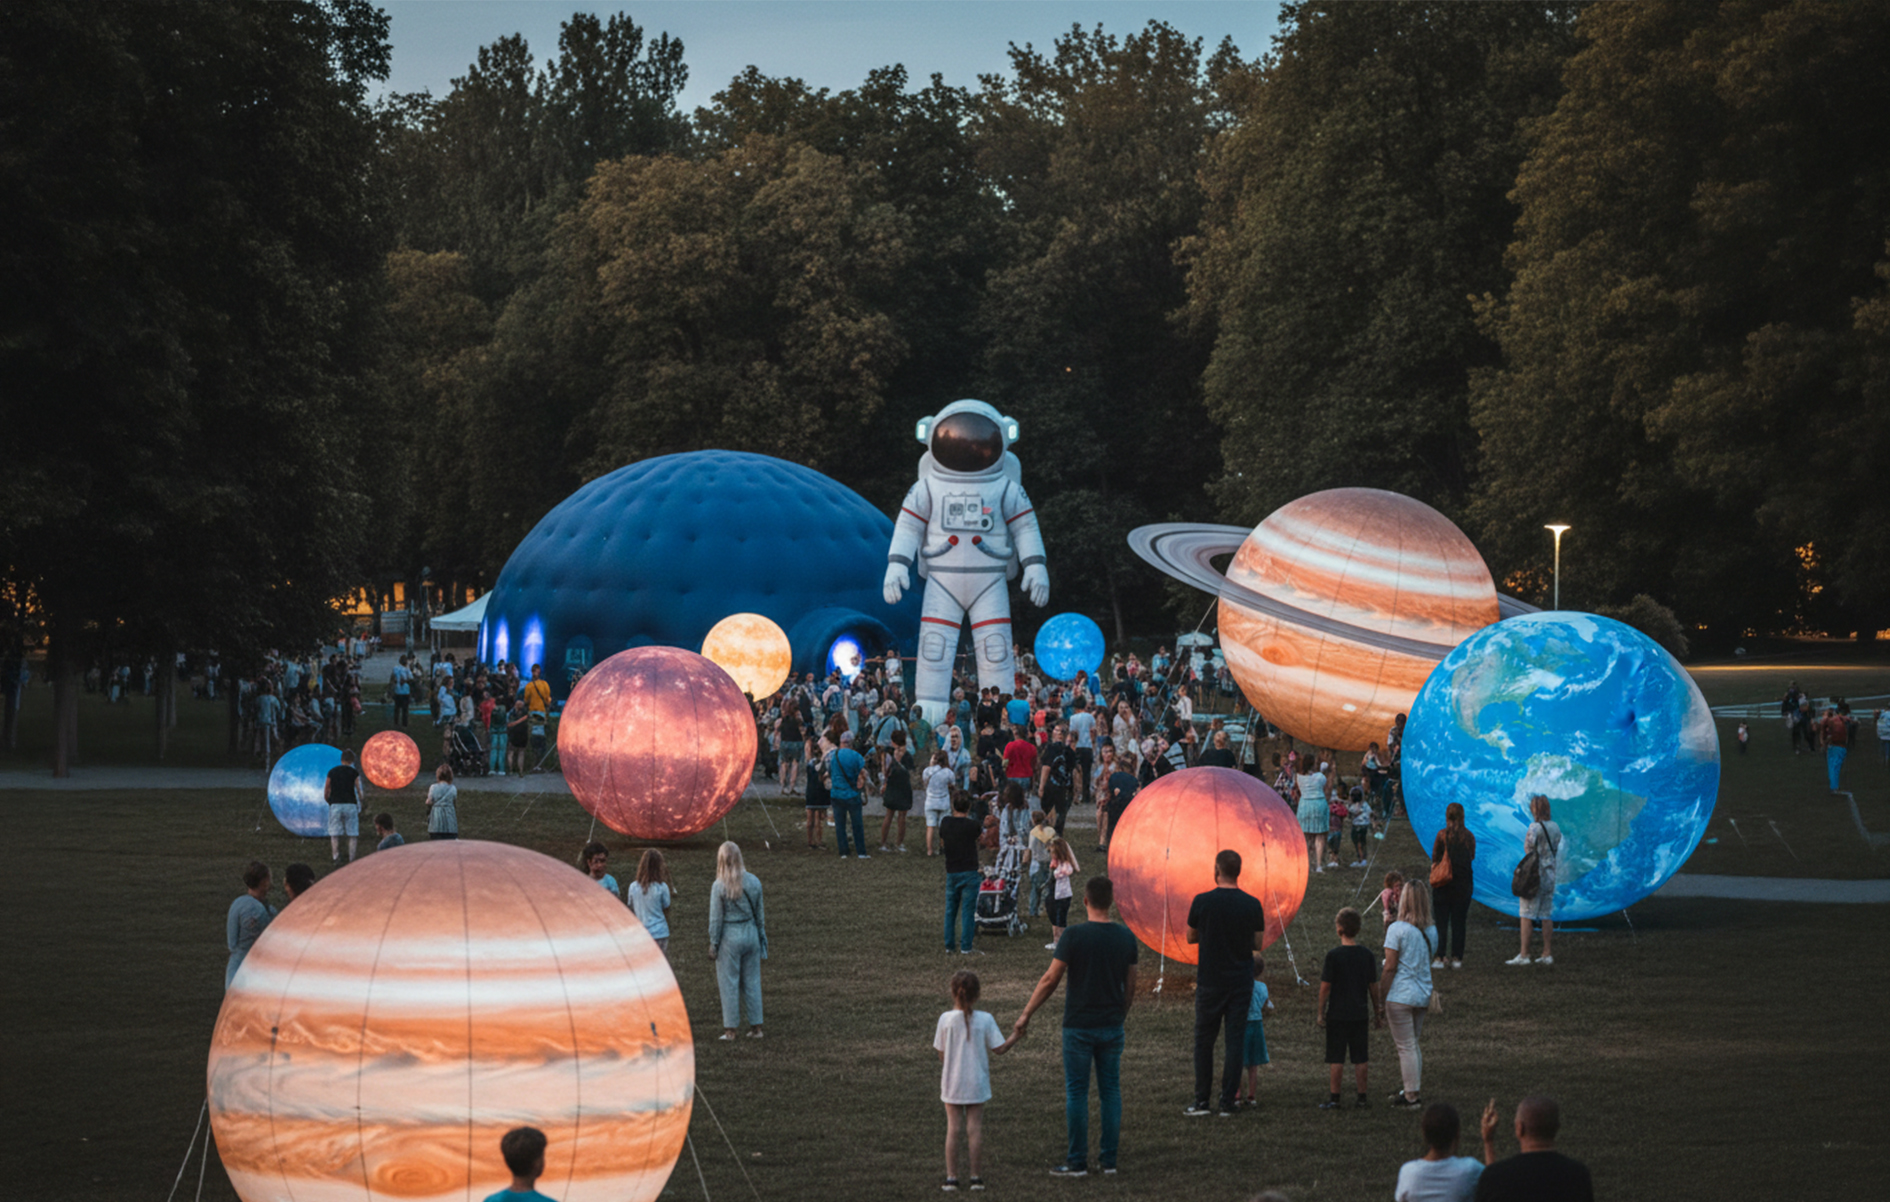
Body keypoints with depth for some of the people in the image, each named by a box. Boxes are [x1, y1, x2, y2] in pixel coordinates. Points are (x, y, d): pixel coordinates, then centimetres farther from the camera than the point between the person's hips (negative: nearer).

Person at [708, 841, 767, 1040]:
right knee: (752, 981, 12)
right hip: (750, 934, 4)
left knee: (728, 983, 4)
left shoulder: (719, 886, -13)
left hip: (729, 936, -4)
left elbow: (715, 919, -9)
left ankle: (730, 1029, 7)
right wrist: (762, 938, 17)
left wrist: (713, 944, -1)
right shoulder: (753, 882, 0)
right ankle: (756, 1026, 15)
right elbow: (759, 913, 8)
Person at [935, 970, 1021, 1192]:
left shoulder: (946, 1019, -9)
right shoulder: (985, 1019, -9)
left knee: (952, 1129, 5)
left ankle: (951, 1177, 5)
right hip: (976, 1083, 0)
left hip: (952, 1084, 0)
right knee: (975, 1128, 6)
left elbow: (941, 1053, -4)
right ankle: (976, 1177, 10)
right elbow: (999, 1048, -4)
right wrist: (1016, 1036, 11)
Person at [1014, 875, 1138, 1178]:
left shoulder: (1074, 935, -13)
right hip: (1112, 1026, 4)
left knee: (1076, 1092, 3)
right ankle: (1109, 1160, 11)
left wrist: (1026, 1014, -1)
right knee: (1110, 1091, 9)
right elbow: (1130, 986, 8)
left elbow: (1050, 980, -10)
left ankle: (1077, 1162, 4)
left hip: (1079, 1027, -4)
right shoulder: (1125, 937, 1)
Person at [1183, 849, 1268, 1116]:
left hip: (1209, 982, -1)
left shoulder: (1202, 902, -9)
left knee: (1204, 1040, 9)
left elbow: (1191, 937, 3)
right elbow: (1258, 944, 4)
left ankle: (1202, 1101, 9)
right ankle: (1228, 1102, 4)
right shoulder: (1252, 904, -4)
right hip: (1241, 981, 1)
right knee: (1235, 1040, 5)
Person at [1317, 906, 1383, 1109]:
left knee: (1336, 1058, 3)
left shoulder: (1333, 955, -12)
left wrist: (1321, 1013, 1)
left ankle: (1334, 1098, 5)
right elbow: (1373, 986, 5)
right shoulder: (1366, 955, -1)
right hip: (1360, 1014, 3)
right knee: (1360, 1058, 9)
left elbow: (1325, 986, -9)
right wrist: (1377, 1012, 16)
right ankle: (1362, 1097, 12)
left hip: (1337, 1014, -3)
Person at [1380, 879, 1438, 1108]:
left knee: (1406, 1047, 0)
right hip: (1423, 995, 6)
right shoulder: (1431, 931, 6)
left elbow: (1390, 967, -13)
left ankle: (1411, 1096, 4)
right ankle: (1412, 1089, 26)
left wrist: (1381, 995, -8)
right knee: (1413, 1044, 19)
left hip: (1400, 995, -6)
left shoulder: (1397, 929, -13)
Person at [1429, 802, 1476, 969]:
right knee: (1459, 921, 9)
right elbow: (1473, 857, 6)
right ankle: (1457, 957, 8)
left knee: (1441, 921, 3)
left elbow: (1434, 858, -3)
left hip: (1443, 882, -2)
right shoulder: (1469, 836, -3)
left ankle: (1439, 957, -2)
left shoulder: (1442, 835, -9)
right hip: (1463, 883, 2)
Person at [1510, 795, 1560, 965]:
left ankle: (1524, 955, -8)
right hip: (1551, 874, 7)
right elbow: (1556, 851, 11)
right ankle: (1547, 954, 11)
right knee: (1546, 916, 11)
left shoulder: (1535, 827, -13)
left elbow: (1529, 849, -12)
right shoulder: (1555, 828, 8)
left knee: (1526, 915, -4)